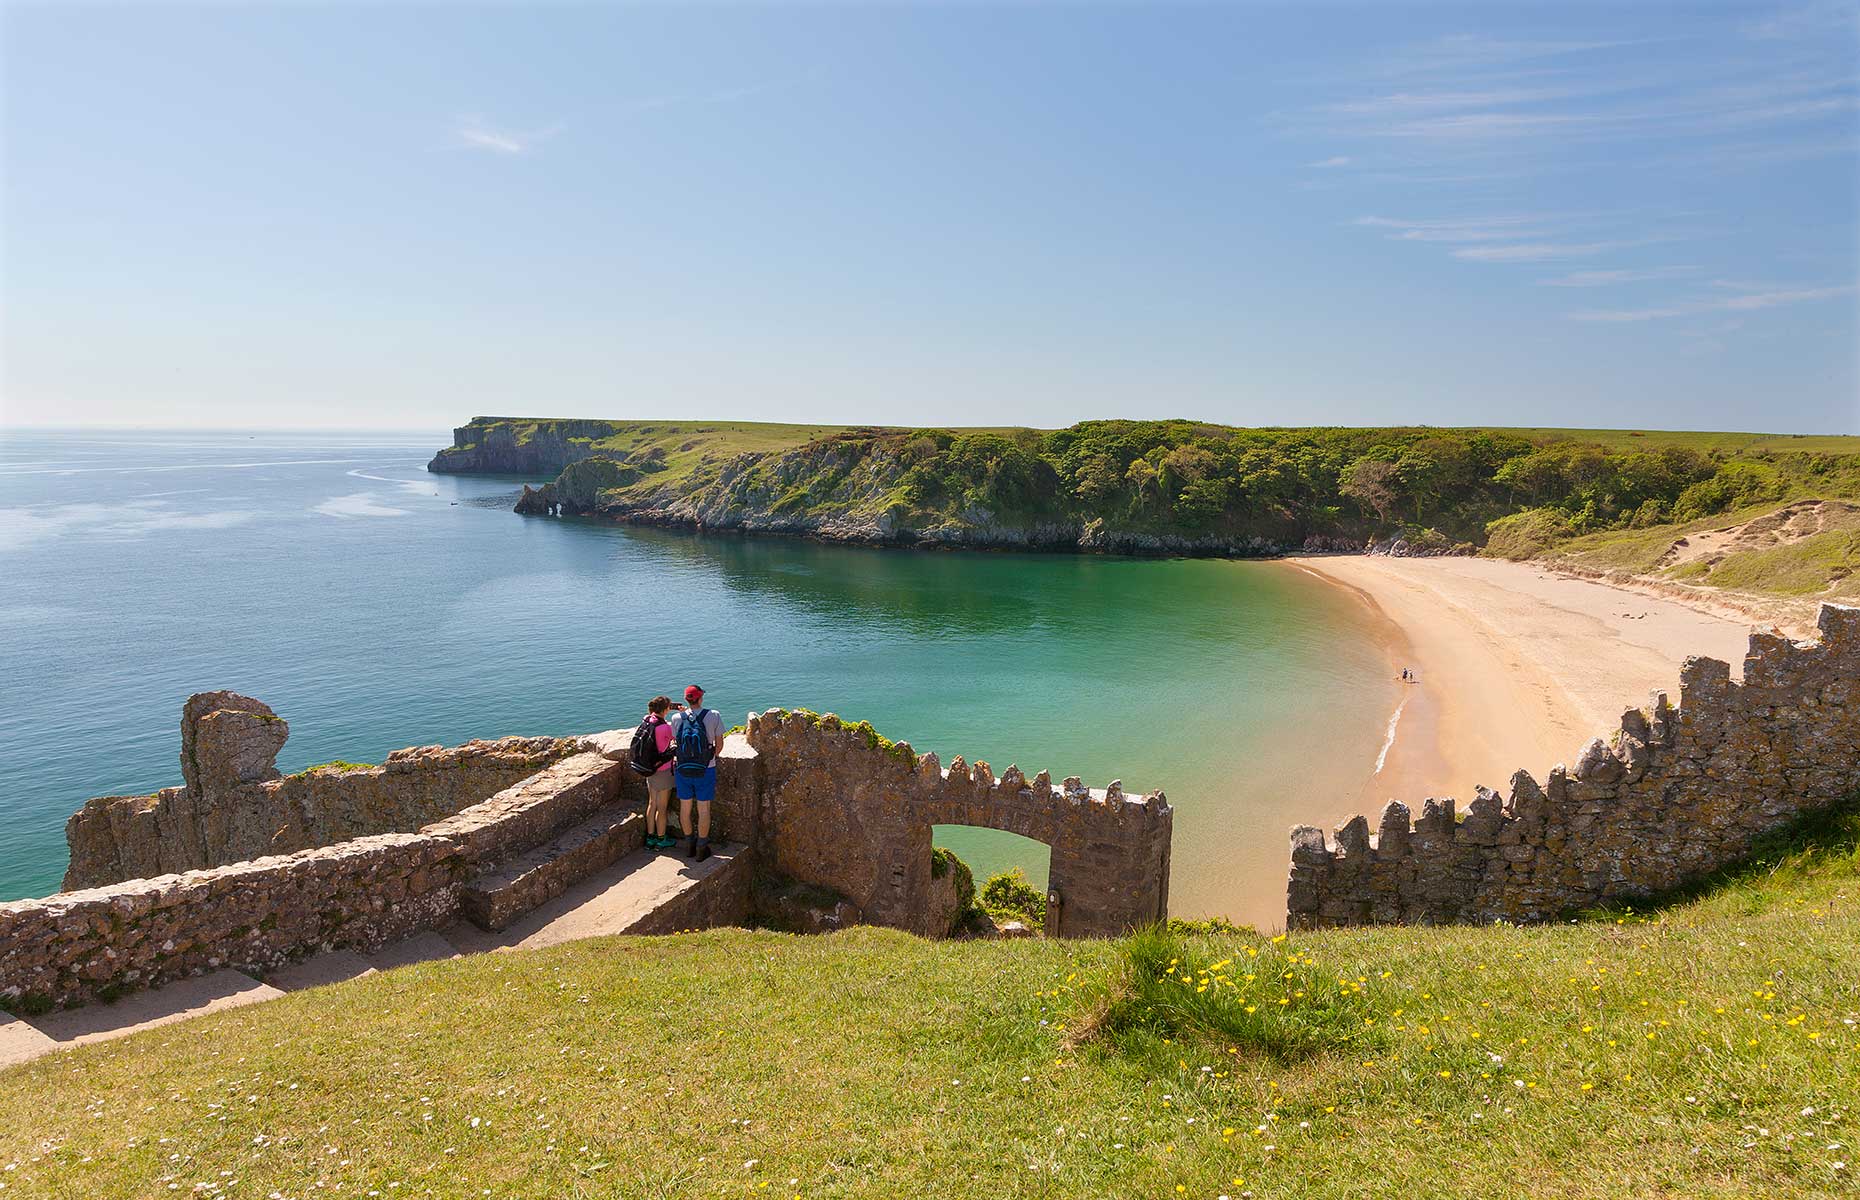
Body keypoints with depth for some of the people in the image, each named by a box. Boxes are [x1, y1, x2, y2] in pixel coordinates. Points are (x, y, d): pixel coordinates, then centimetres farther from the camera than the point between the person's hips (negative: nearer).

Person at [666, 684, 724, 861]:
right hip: (705, 770, -2)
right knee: (704, 810, 10)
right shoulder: (713, 716, -13)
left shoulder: (677, 718, -8)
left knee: (685, 808, 17)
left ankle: (690, 845, 30)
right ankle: (702, 848, 19)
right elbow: (719, 744, -3)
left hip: (682, 769, 2)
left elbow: (676, 741, 6)